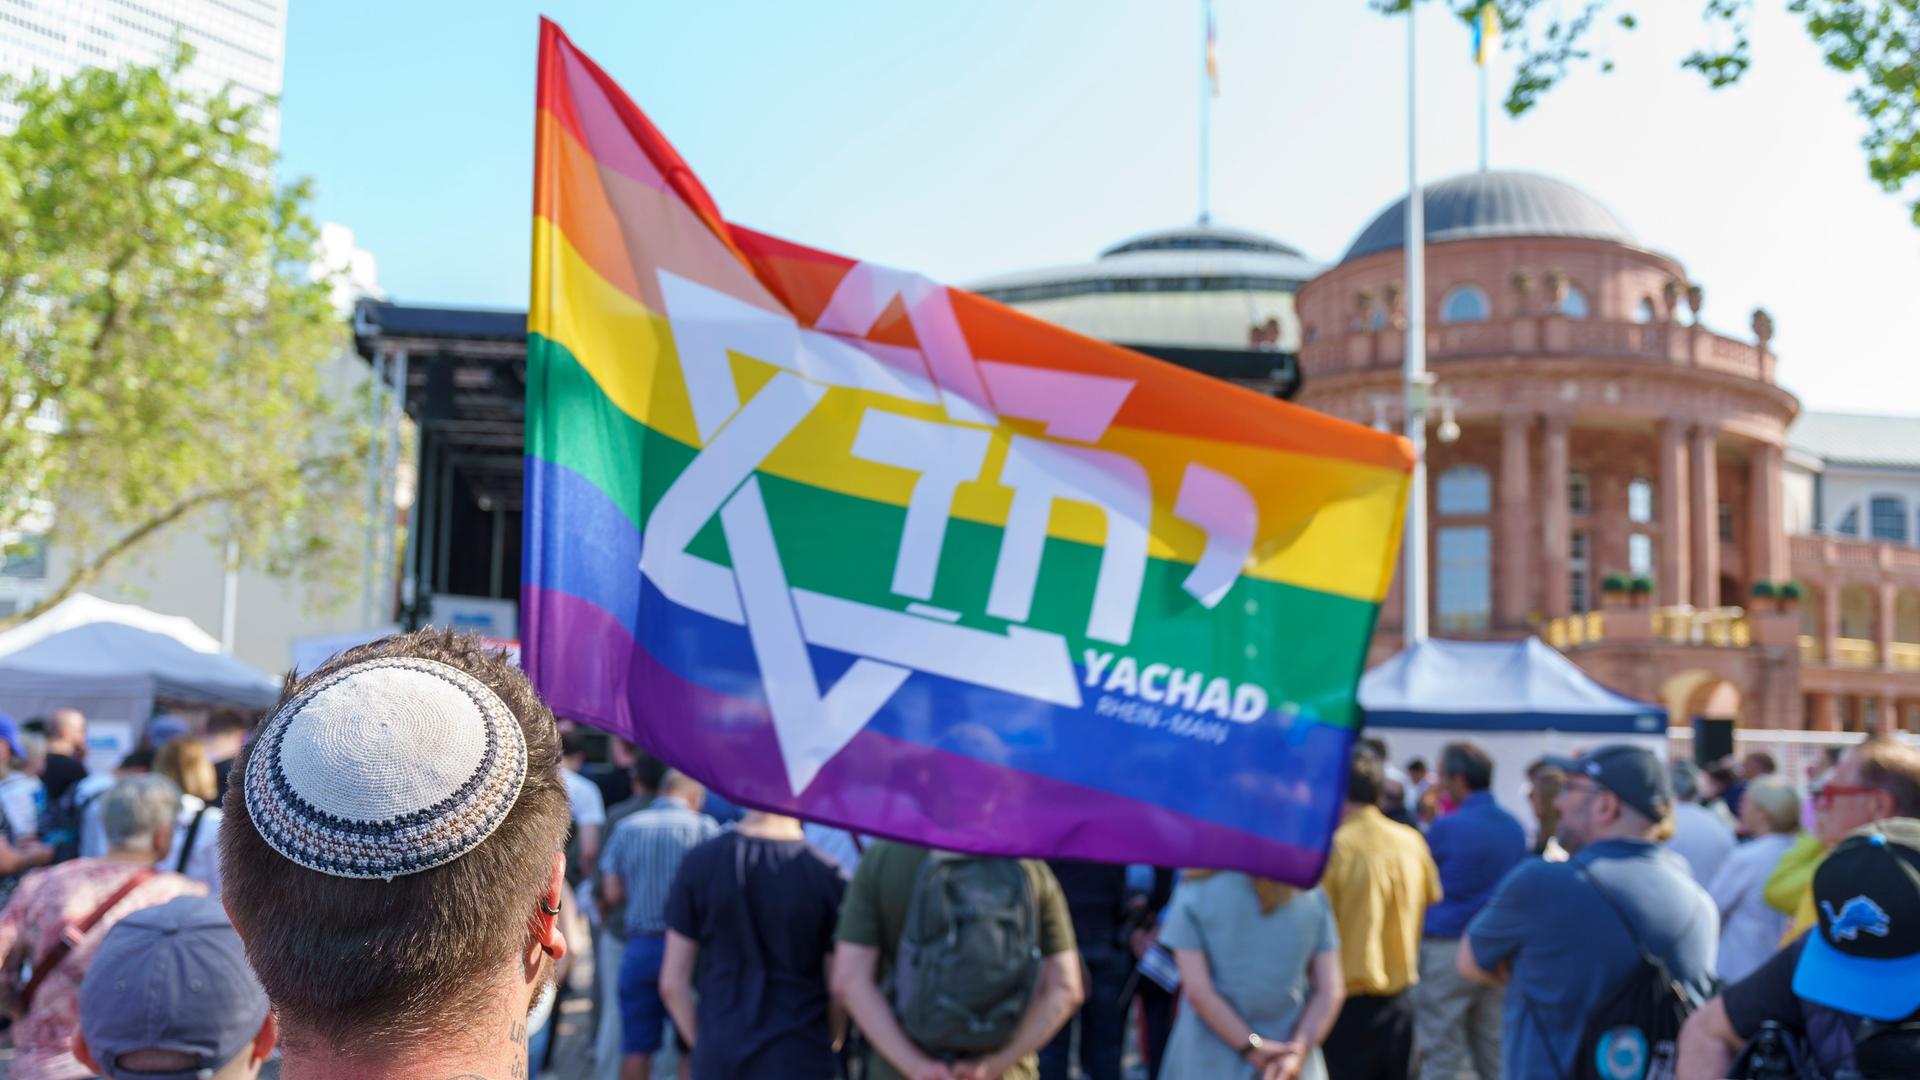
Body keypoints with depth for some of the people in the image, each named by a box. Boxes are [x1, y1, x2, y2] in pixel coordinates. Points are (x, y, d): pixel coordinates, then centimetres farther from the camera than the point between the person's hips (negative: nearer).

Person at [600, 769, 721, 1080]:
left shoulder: (626, 828, 5)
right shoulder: (703, 827, -3)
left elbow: (611, 894, 3)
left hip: (639, 946, 3)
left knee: (636, 1048, 9)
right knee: (692, 1047, 7)